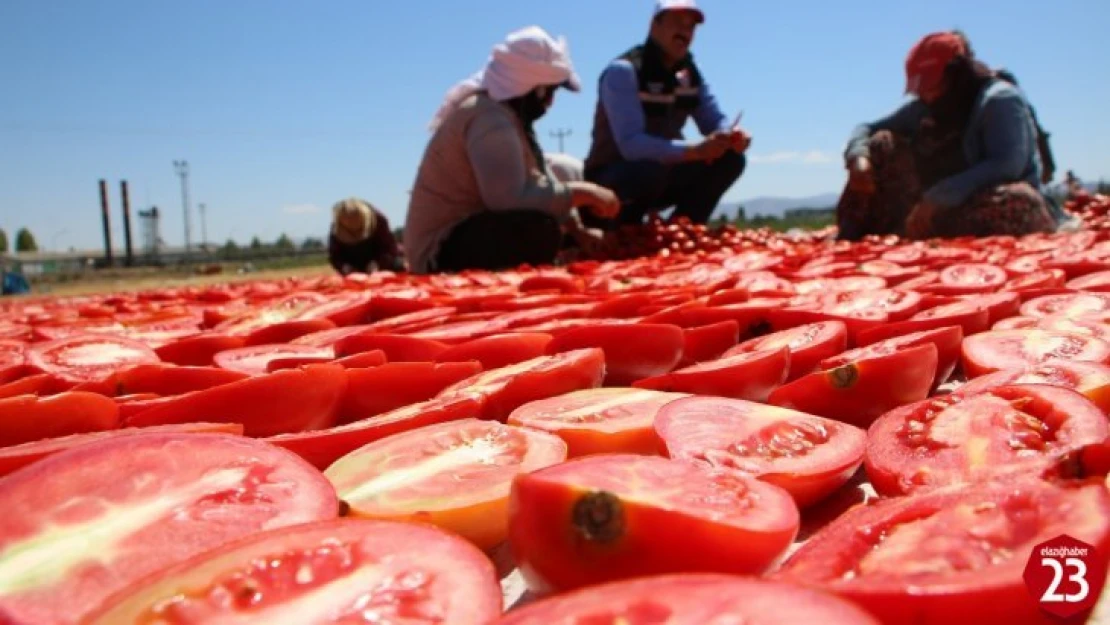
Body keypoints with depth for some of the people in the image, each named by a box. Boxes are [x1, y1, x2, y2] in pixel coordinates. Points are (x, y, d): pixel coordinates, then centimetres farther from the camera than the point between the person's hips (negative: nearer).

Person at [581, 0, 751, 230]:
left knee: (730, 159, -8)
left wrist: (733, 134, -23)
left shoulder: (689, 73, 4)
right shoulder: (623, 71, -20)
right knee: (650, 170, -39)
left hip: (662, 172, 7)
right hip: (609, 181, -7)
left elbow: (716, 121, 3)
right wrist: (696, 149, -42)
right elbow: (631, 144, -31)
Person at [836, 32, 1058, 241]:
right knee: (882, 143, -7)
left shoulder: (1000, 100, -12)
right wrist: (858, 156, -18)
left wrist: (937, 198, -33)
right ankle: (849, 242, -19)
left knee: (1017, 200, -41)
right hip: (943, 208, 5)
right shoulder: (924, 108, 6)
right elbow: (866, 130, 7)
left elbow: (1008, 166, -26)